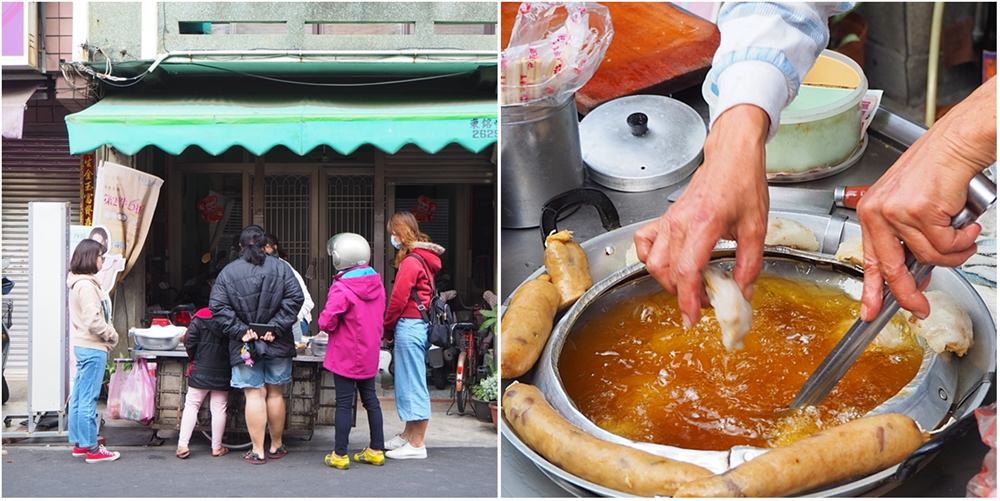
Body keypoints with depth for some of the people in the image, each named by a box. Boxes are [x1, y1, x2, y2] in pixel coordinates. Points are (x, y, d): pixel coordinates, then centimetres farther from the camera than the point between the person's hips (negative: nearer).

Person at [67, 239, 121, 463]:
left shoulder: (79, 283, 15)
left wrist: (108, 335, 10)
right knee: (88, 399, -5)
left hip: (83, 346, 10)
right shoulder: (86, 285, -17)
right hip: (93, 348, -10)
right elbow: (93, 321, -21)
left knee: (79, 397, 14)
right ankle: (91, 448, -1)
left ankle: (78, 444, 22)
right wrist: (112, 335, -8)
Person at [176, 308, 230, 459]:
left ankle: (182, 445, 0)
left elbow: (189, 340, -11)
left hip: (201, 369, -1)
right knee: (219, 408, 7)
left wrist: (193, 358, 6)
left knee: (191, 405, 6)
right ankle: (217, 447, 11)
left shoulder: (201, 316, -9)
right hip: (223, 372, 1)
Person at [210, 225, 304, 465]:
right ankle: (276, 446, 21)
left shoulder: (228, 272, 0)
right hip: (277, 345, 1)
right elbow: (295, 298, -8)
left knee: (254, 395, 0)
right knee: (276, 393, 10)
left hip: (245, 345, -1)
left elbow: (218, 308, -7)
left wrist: (240, 331, -7)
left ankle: (257, 451, 0)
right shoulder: (280, 268, 0)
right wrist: (276, 328, -9)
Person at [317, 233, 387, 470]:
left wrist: (325, 323, -1)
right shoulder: (377, 283, 1)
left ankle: (339, 455, 5)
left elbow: (327, 322, -21)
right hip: (369, 354, 6)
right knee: (370, 399, 14)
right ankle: (376, 450, 20)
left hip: (345, 356, -6)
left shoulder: (341, 289, -20)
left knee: (344, 403, -1)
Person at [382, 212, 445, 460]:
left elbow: (398, 300, -15)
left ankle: (417, 445, 2)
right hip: (419, 325, 10)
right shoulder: (423, 258, 13)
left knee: (413, 384, -4)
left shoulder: (410, 262, -16)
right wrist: (393, 328, 12)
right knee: (410, 382, 17)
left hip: (409, 326, -10)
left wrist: (387, 328, -1)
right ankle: (408, 435, 27)